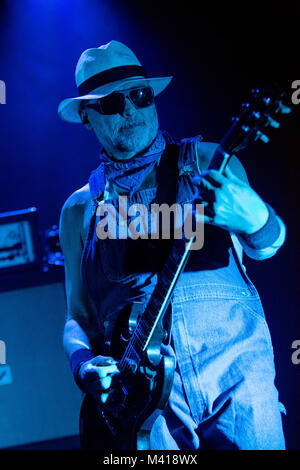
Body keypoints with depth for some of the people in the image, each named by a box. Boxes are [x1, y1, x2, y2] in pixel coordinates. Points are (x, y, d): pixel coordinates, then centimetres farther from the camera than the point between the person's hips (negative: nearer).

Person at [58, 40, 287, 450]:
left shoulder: (208, 161, 7)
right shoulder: (79, 209, 12)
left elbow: (266, 245, -4)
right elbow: (77, 316, 15)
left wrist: (255, 218, -27)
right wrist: (83, 362, -6)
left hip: (233, 363, -1)